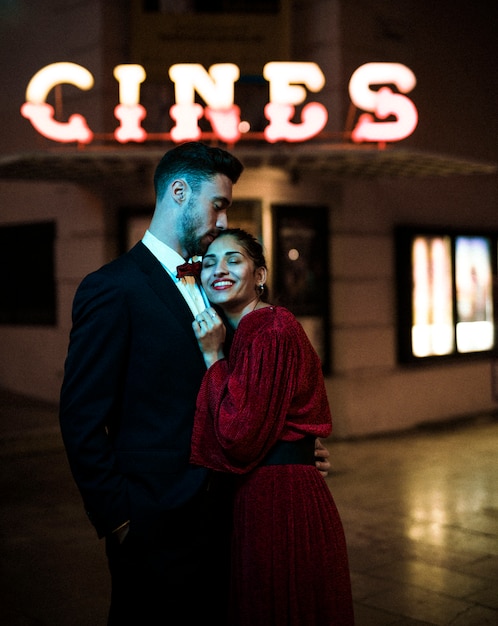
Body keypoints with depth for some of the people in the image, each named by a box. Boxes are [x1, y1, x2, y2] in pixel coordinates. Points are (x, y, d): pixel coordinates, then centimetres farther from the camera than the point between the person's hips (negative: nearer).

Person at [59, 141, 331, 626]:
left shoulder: (206, 287, 12)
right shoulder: (114, 288, -13)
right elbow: (82, 417, -15)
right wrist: (115, 517, -13)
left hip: (214, 511, 7)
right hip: (154, 526, -7)